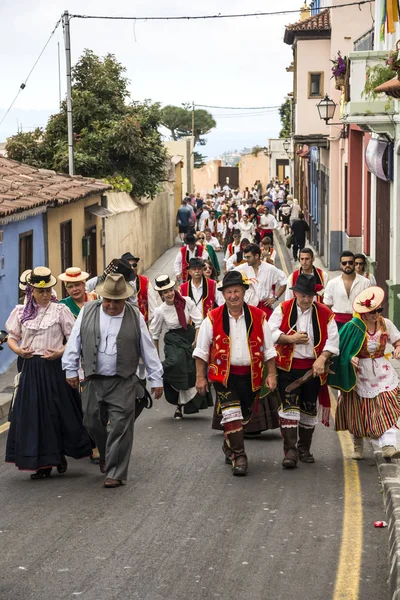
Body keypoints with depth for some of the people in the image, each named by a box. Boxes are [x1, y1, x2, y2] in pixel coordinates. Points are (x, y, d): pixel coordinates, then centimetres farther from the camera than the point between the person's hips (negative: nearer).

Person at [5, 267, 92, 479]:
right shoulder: (21, 311, 7)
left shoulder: (60, 310, -1)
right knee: (32, 414, 2)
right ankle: (42, 463, 10)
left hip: (54, 368, -3)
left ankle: (59, 456, 20)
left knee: (57, 412, 1)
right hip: (31, 368, 3)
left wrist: (60, 352, -16)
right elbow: (12, 337, 14)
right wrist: (18, 350, -6)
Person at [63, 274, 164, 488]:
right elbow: (74, 341, 6)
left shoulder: (135, 316, 0)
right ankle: (106, 455, 38)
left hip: (123, 383, -2)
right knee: (92, 422, 10)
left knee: (120, 428, -7)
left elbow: (148, 349, 4)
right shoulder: (88, 311, 2)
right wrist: (71, 370, 3)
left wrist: (156, 379, 4)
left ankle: (115, 473, -1)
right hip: (94, 380, 2)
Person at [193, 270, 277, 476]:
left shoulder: (258, 317, 1)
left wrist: (271, 374, 3)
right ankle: (238, 456, -9)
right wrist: (201, 377, -1)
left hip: (250, 376, 3)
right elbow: (201, 350, 2)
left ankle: (229, 446, 37)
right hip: (224, 374, -3)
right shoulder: (213, 318, -3)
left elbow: (268, 349, 8)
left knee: (244, 416, 14)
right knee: (232, 415, -14)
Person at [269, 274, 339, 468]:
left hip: (312, 368, 2)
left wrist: (322, 358, -13)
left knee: (309, 408, 10)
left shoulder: (324, 313, 2)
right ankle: (290, 451, -12)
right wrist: (290, 339, -18)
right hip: (288, 367, -2)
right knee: (289, 406, -11)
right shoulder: (283, 310, 0)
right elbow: (270, 332, -6)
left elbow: (333, 339, 0)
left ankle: (304, 448, 25)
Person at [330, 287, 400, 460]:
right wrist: (351, 358, -25)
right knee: (359, 412, 7)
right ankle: (358, 446, 26)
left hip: (382, 373, 2)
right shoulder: (353, 327, -12)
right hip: (360, 374, -2)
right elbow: (342, 350, -6)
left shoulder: (385, 324, -2)